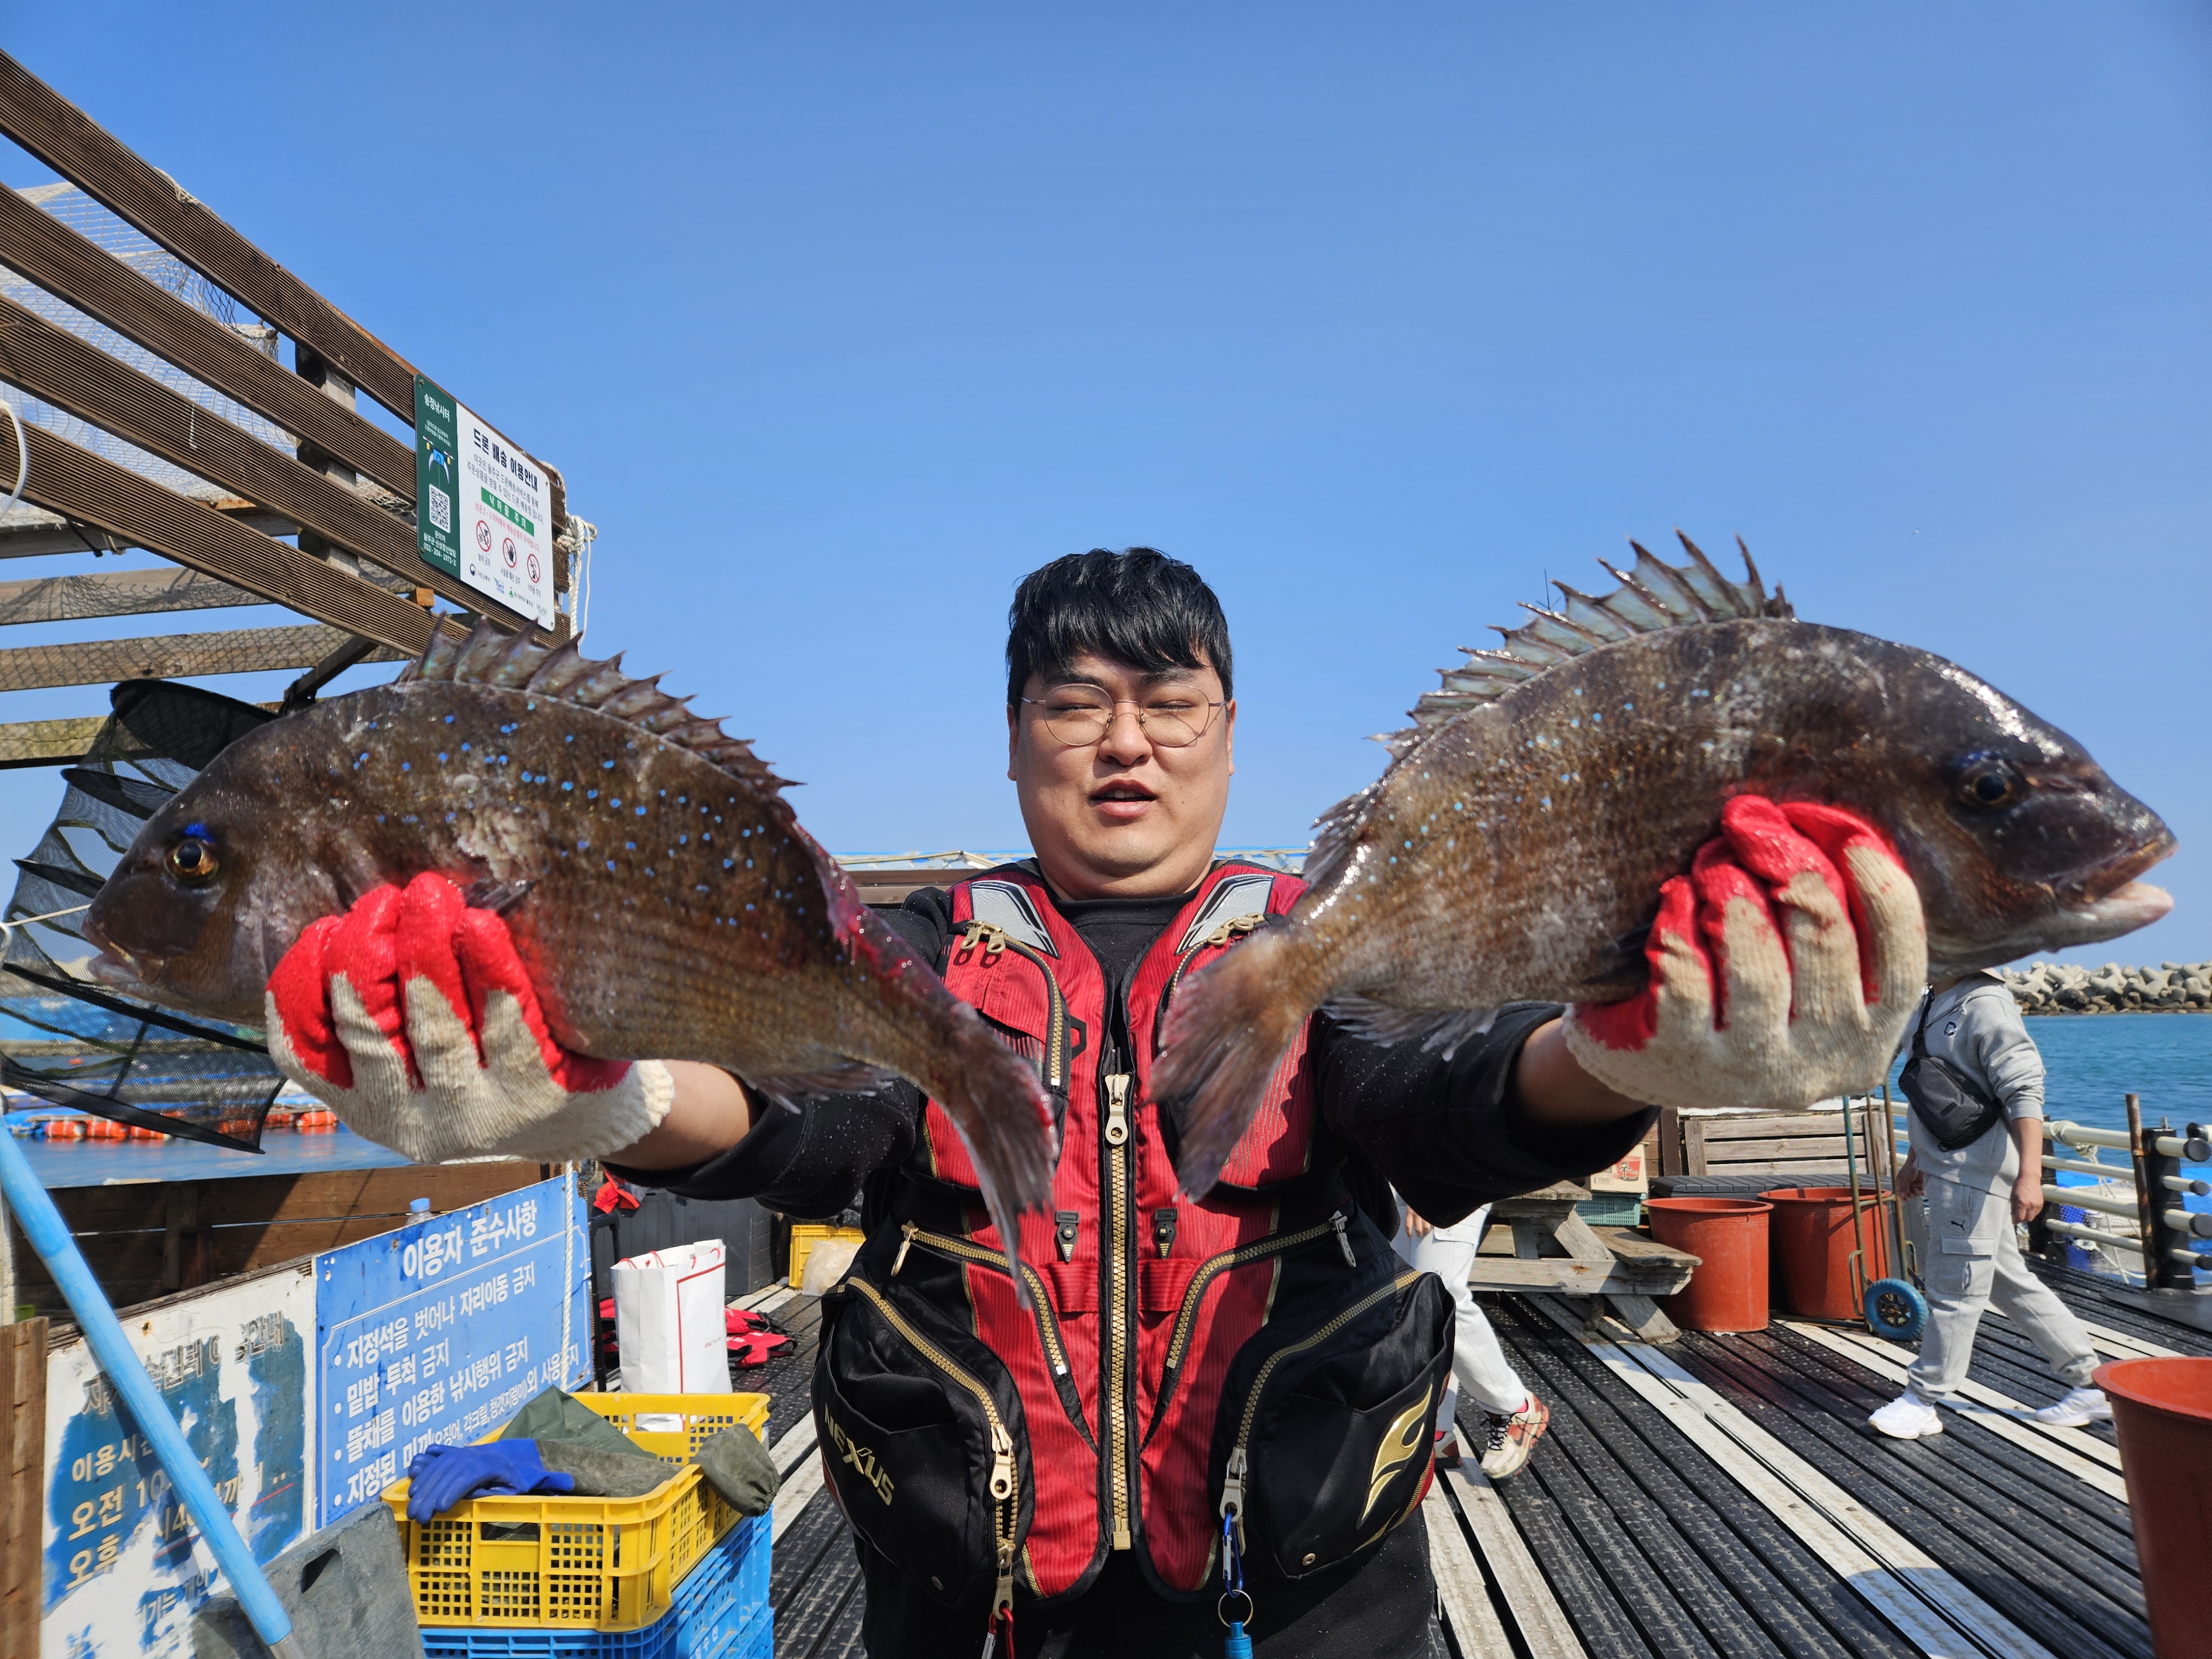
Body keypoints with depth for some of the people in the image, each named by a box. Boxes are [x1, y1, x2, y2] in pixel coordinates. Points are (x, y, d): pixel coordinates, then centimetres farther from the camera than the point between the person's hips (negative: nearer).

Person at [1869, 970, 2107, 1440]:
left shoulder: (1986, 1007, -16)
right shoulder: (1930, 1006, 13)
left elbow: (2024, 1094, -21)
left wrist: (2029, 1175, -28)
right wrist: (1917, 1158, 24)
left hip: (1975, 1171, -10)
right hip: (1948, 1167, 10)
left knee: (1954, 1286, -1)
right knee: (2009, 1282, 16)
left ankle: (1923, 1401, 6)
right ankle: (2089, 1383, 25)